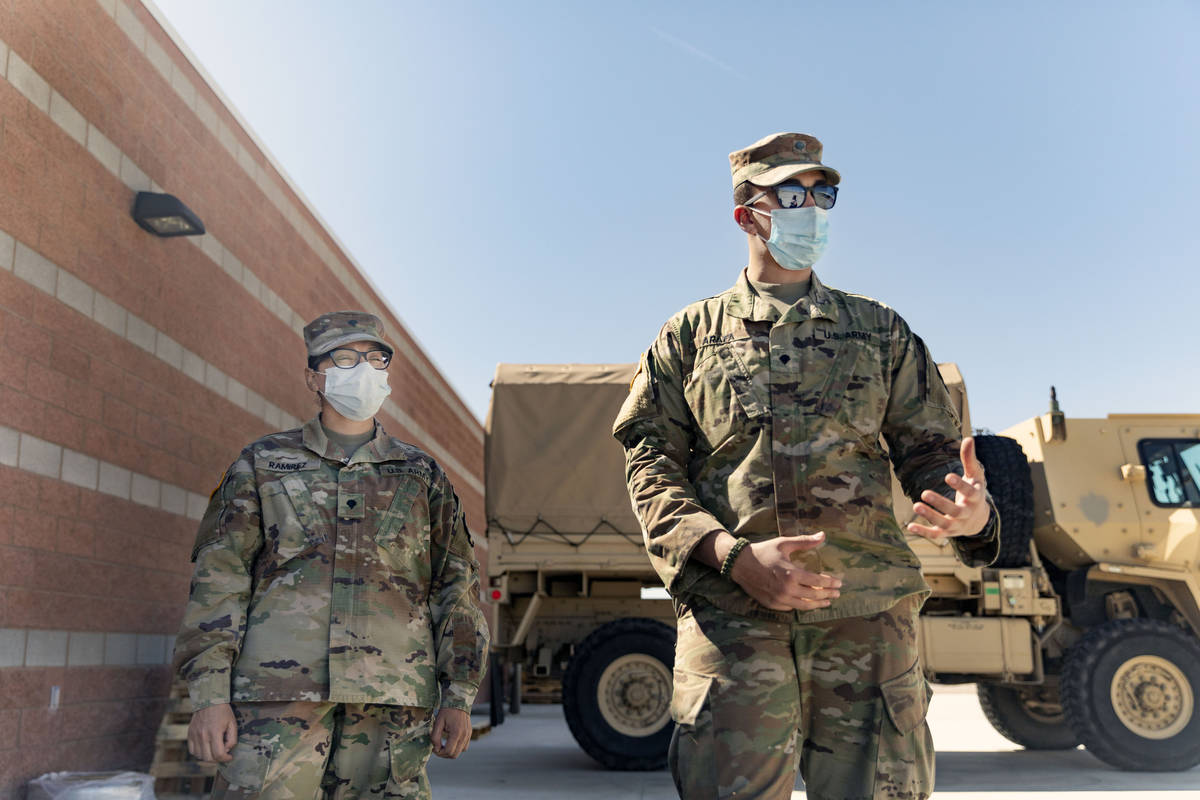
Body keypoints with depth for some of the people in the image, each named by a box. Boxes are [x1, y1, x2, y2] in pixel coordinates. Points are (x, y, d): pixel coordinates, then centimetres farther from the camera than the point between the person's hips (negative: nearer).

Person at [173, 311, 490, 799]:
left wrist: (458, 698, 7)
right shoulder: (262, 464, 12)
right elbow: (218, 581, 6)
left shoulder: (422, 477, 15)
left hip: (390, 703, 2)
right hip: (277, 692, -1)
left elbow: (457, 590, 13)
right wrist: (210, 694, -4)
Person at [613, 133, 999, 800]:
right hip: (732, 614, -1)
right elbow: (650, 464, 5)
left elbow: (930, 450, 15)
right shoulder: (690, 337, 14)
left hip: (871, 614, 2)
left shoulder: (880, 331, 19)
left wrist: (971, 513, -10)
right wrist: (734, 556, -12)